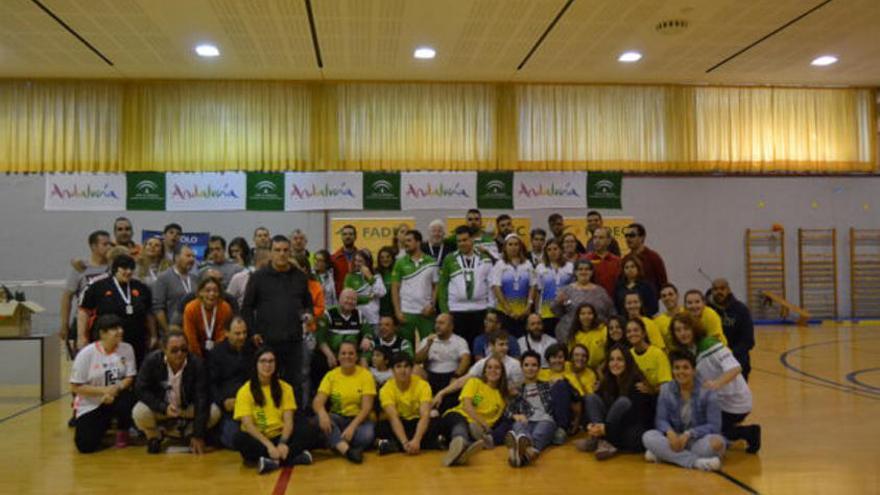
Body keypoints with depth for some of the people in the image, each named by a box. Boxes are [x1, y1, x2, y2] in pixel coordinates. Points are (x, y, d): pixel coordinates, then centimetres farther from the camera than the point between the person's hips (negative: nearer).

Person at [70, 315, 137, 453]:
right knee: (86, 445, -16)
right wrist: (104, 390, -21)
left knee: (127, 400, -35)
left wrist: (115, 389, -25)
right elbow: (75, 387, -11)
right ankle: (102, 426, 22)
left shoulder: (126, 349, -7)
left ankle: (122, 432, -1)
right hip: (90, 405, -1)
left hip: (116, 398, 1)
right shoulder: (86, 353, -13)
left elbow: (130, 378, -5)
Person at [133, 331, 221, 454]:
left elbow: (202, 399, -24)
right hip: (160, 409, 0)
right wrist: (164, 407, -32)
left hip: (187, 408, 0)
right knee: (139, 412, -31)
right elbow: (141, 389, -16)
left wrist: (198, 435, -27)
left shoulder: (197, 364, -23)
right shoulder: (152, 361, -21)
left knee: (214, 412, -24)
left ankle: (189, 433, 9)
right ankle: (153, 437, 4)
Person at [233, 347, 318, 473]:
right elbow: (248, 424, -14)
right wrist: (269, 445, -27)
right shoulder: (245, 391, -3)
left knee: (310, 431, -22)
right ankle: (294, 456, -33)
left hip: (280, 436, 2)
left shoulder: (285, 388, 4)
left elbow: (288, 420, -4)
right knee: (240, 439, -35)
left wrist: (283, 443, -24)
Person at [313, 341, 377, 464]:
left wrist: (352, 426, -29)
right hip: (338, 419, 2)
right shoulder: (331, 375, -1)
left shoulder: (366, 375, -7)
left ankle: (337, 445, -14)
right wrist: (322, 413, -34)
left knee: (366, 435, -36)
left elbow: (367, 407, -13)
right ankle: (348, 450, -43)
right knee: (321, 419, -31)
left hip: (359, 419, -2)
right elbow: (318, 402, -11)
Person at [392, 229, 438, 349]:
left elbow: (436, 286, 6)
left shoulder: (431, 262, 3)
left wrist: (431, 305, -7)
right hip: (406, 312, 0)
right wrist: (397, 311, -5)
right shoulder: (400, 263, 2)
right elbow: (395, 288, 2)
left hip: (426, 312, 0)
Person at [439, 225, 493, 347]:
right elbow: (442, 285, 4)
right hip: (456, 310, -1)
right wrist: (444, 310, -3)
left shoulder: (485, 259, 5)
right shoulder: (450, 259, 3)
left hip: (480, 310, 1)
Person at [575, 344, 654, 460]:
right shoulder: (606, 382, 5)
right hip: (615, 431, 6)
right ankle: (604, 443, -29)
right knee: (591, 398, -10)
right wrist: (591, 425, -24)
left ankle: (595, 441, -24)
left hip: (636, 433, -6)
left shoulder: (637, 383, -13)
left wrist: (607, 428, -34)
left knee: (623, 402, -31)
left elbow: (635, 418, -22)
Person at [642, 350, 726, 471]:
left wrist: (689, 434, -26)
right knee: (648, 436, -25)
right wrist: (670, 432, -26)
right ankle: (696, 461, -34)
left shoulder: (707, 391, -9)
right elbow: (661, 420, -2)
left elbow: (714, 426, -12)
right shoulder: (666, 390, 0)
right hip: (675, 439, 2)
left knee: (716, 442, -36)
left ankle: (664, 453, -25)